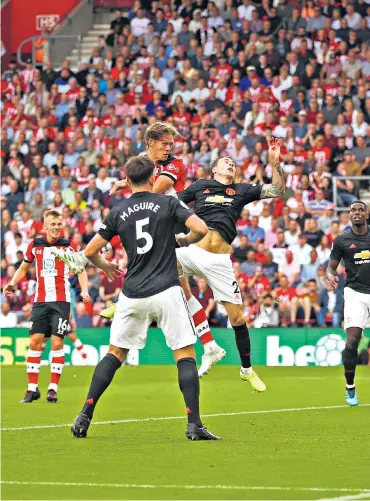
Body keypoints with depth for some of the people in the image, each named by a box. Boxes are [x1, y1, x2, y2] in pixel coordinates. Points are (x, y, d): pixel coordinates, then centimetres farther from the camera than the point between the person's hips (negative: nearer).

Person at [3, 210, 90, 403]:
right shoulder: (35, 245, 7)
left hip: (61, 300, -2)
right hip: (40, 300, 2)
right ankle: (32, 389, 3)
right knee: (35, 341, -3)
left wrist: (84, 290, -9)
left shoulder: (69, 246, 0)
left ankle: (53, 388, 0)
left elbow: (81, 270, 7)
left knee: (57, 342, -8)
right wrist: (12, 283, 4)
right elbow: (23, 268, 19)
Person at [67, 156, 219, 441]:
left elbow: (90, 251, 10)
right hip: (167, 291, -3)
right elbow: (201, 229, -11)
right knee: (185, 354, 2)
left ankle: (85, 417, 9)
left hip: (133, 295, 3)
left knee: (115, 353, 15)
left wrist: (105, 266, 32)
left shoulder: (118, 213, 7)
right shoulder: (168, 204, 0)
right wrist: (185, 241, 12)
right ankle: (194, 425, -8)